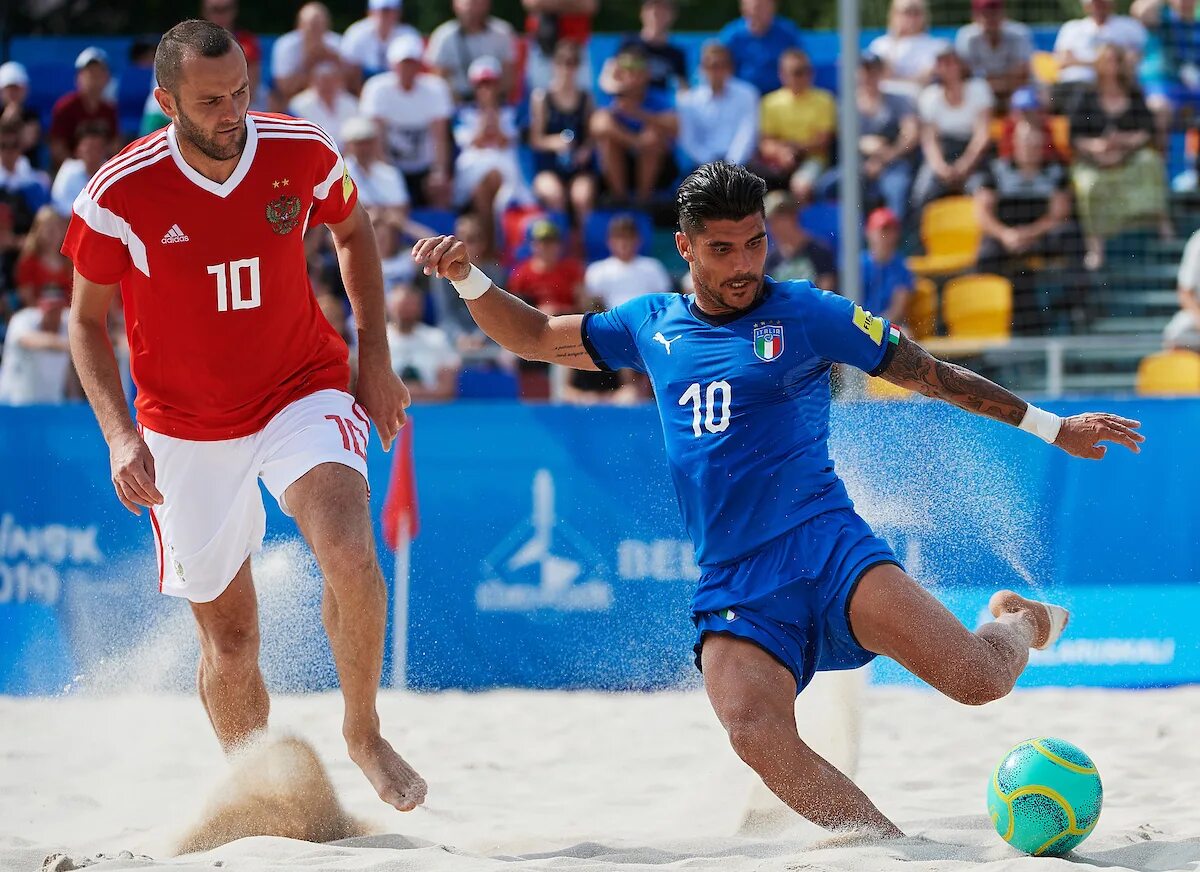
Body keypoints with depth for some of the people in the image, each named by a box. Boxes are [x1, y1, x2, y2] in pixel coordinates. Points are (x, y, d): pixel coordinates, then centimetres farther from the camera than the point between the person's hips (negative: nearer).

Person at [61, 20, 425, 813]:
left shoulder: (303, 155, -13)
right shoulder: (120, 195, -17)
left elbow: (353, 233, 10)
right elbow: (87, 321, -2)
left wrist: (376, 356, 5)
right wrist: (120, 436, -13)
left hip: (302, 392, 0)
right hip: (187, 427, 0)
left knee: (350, 555, -27)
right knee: (229, 638, 6)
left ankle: (364, 734, -4)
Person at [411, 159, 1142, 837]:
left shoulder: (804, 314, 5)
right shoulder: (653, 326, 15)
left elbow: (929, 373, 10)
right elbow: (535, 337, 27)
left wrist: (1049, 426, 10)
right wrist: (467, 277, 9)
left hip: (822, 543, -2)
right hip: (732, 583, 2)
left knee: (977, 681, -19)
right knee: (758, 736, -28)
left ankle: (1019, 621, 17)